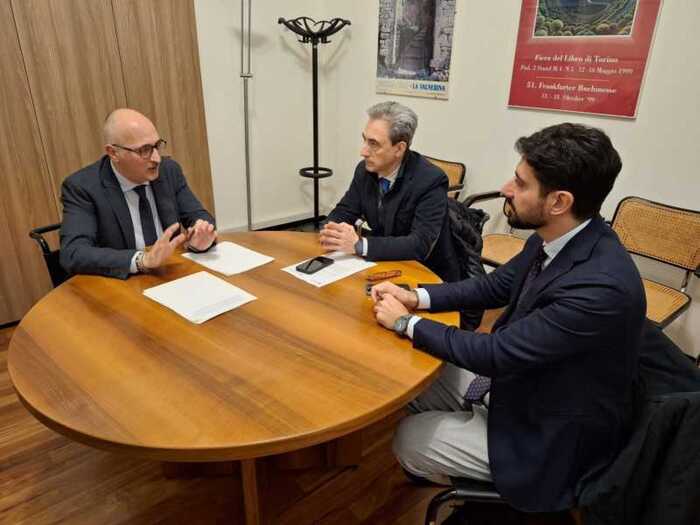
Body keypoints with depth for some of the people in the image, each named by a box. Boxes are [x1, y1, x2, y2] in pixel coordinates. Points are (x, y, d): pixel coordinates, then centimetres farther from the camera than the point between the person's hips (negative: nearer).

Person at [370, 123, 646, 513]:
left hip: (551, 433, -7)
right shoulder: (556, 239, -9)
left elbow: (494, 354, -31)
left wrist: (405, 322, -18)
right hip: (519, 378, 8)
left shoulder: (601, 287, -36)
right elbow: (495, 286, 5)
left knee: (408, 441, -1)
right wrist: (417, 297, -8)